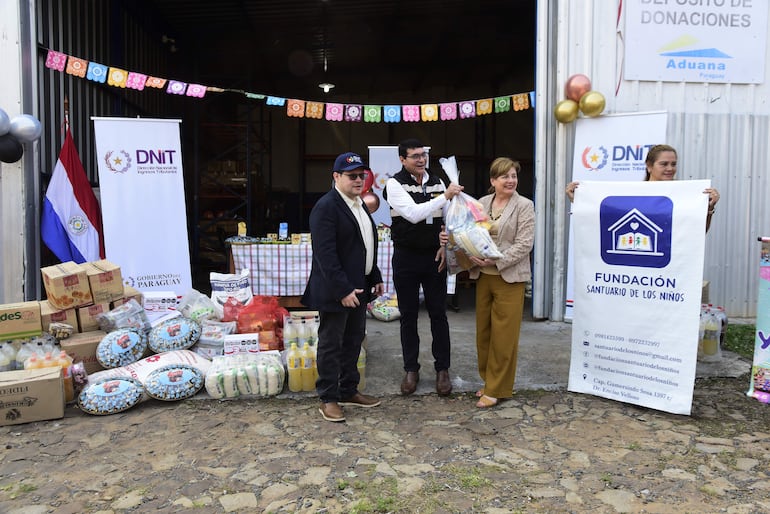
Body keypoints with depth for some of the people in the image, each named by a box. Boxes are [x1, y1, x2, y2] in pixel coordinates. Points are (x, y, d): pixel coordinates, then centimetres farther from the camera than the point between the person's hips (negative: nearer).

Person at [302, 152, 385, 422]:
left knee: (354, 341, 17)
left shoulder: (359, 204, 13)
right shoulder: (326, 207, -16)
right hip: (336, 290, -9)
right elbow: (325, 254, -22)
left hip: (358, 287, 9)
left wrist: (375, 277, 17)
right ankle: (328, 399, 15)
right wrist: (343, 290, -24)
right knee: (331, 344, 3)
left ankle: (349, 391, 31)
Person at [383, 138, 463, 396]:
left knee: (438, 314, 6)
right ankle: (411, 369, 21)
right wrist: (445, 196, -26)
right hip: (406, 258, -2)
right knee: (408, 315, 8)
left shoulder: (437, 182, 5)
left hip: (434, 257, 2)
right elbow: (413, 214, -23)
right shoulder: (395, 184, -8)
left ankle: (442, 368, 18)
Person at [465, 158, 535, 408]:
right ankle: (489, 380, 28)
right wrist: (472, 256, -10)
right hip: (483, 276, 5)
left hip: (509, 277, -4)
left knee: (503, 335, 2)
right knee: (483, 331, 11)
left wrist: (495, 261, -19)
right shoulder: (482, 202, 8)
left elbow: (524, 244, -12)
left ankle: (497, 389, 13)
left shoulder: (524, 205, -5)